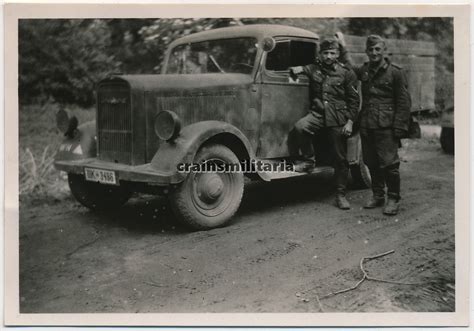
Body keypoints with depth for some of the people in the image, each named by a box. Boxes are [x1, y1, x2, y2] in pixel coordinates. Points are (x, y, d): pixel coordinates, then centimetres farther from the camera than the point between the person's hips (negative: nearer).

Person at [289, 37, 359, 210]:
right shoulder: (314, 68, 9)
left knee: (340, 158, 3)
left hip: (338, 119, -2)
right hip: (317, 113, 2)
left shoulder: (346, 73, 2)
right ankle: (309, 159, -7)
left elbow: (354, 100, 3)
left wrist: (350, 122, -6)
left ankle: (341, 194, 15)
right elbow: (297, 70, 24)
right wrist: (297, 70, -2)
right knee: (299, 127, -31)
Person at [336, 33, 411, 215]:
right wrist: (343, 47, 28)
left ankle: (393, 199, 9)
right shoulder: (364, 70, 12)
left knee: (389, 163, -4)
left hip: (386, 127, -5)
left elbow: (404, 103, -4)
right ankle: (378, 195, 25)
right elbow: (350, 69, 36)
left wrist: (399, 129, -12)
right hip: (366, 125, 5)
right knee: (372, 163, 11)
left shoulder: (395, 72, -3)